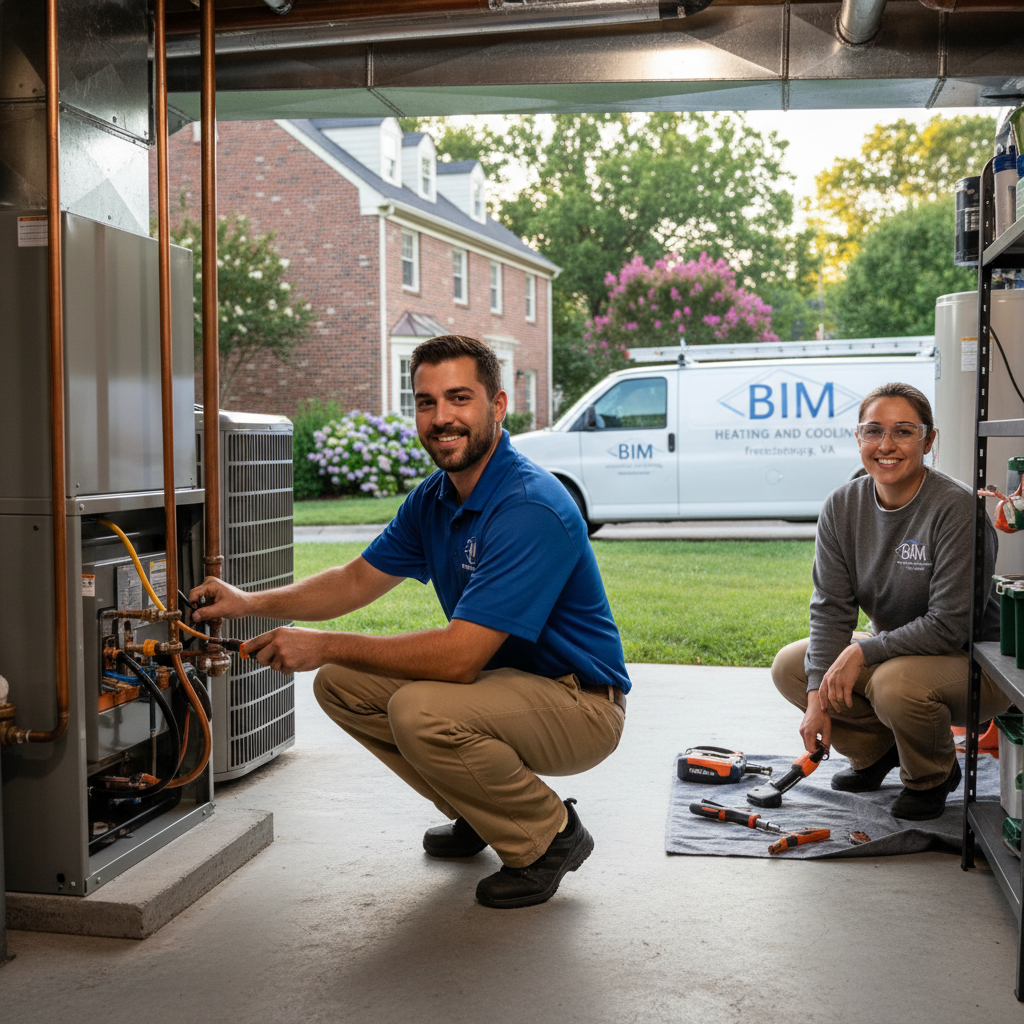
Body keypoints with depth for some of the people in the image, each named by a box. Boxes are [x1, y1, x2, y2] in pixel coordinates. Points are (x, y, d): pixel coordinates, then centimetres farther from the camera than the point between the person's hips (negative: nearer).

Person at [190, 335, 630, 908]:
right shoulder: (435, 498, 2)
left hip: (580, 702, -9)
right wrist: (252, 603, -2)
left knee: (421, 710, -32)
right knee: (343, 684, 2)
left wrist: (324, 646, -25)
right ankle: (480, 814, 15)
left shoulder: (531, 510, -28)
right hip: (505, 680, 9)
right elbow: (359, 580, 12)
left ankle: (551, 837, -7)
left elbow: (459, 656, -32)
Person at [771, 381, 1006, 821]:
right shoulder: (842, 506, -7)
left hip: (973, 663, -6)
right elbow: (830, 607, -8)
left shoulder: (956, 508, -25)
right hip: (896, 649, 6)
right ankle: (877, 750, 16)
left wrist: (861, 653, -25)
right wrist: (818, 697, -18)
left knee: (896, 681, -35)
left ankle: (934, 777, -2)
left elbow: (948, 626, -26)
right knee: (790, 667, -5)